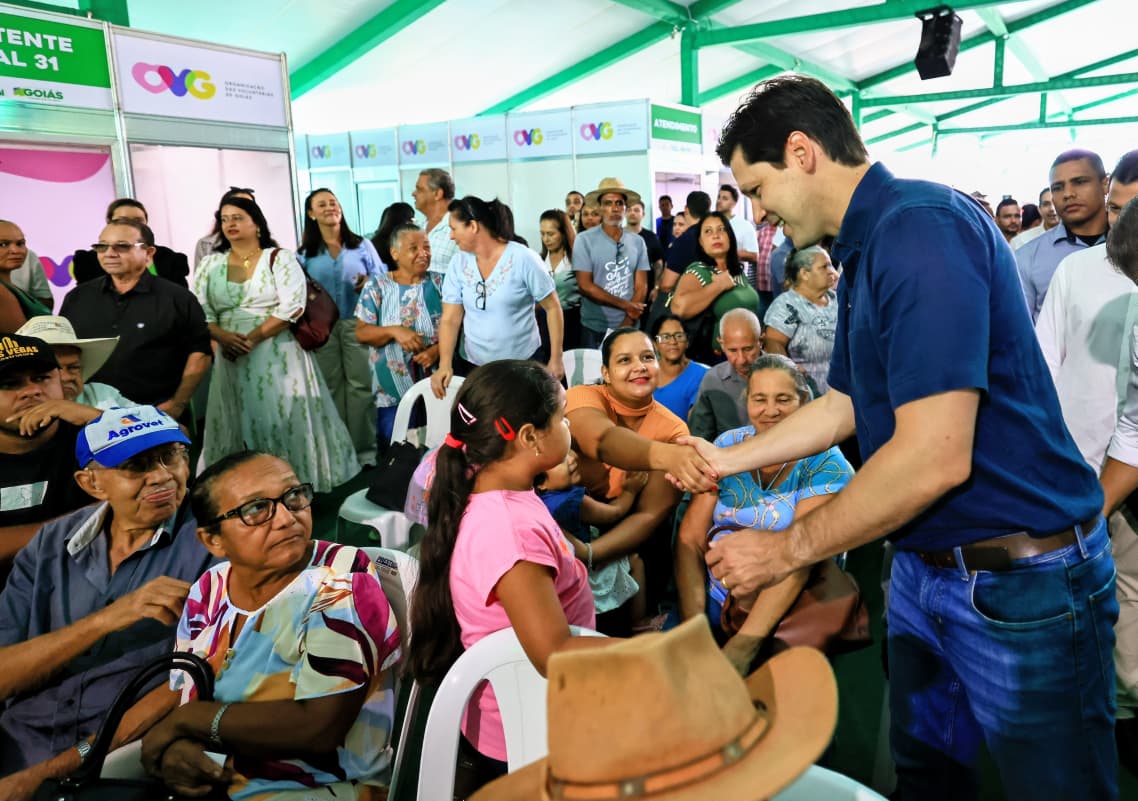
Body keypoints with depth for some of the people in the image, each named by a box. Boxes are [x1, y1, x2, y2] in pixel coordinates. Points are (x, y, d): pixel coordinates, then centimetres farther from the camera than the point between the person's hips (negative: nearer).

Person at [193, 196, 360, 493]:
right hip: (232, 357, 4)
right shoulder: (211, 264, 10)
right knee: (239, 425, 7)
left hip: (278, 356, -3)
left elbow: (292, 307, -12)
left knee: (284, 420, -2)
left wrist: (253, 337, -17)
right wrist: (221, 336, -15)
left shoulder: (279, 258, -1)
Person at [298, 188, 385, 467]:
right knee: (331, 388, 8)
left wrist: (369, 284, -15)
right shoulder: (305, 254, 8)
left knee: (361, 386, -4)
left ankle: (365, 449, 3)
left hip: (357, 324, -1)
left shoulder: (362, 245, 6)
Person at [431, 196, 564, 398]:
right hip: (471, 365, 3)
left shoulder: (523, 259, -12)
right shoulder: (459, 263, -2)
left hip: (523, 363, -3)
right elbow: (450, 319, -3)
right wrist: (445, 364, -17)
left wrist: (556, 359, -8)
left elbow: (552, 308, -7)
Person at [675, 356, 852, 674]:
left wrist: (743, 646, -28)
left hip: (787, 612, -3)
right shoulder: (727, 445, 2)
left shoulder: (826, 462, -7)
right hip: (712, 602, 3)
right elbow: (690, 540, -3)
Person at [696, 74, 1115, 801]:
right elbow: (843, 408, 17)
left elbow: (936, 457, -29)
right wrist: (726, 459, 20)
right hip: (929, 568, 9)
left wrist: (785, 551, -19)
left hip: (1021, 580, -9)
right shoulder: (869, 248, 8)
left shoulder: (923, 226, -23)